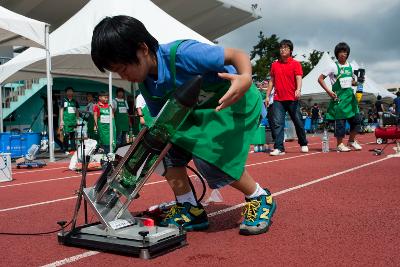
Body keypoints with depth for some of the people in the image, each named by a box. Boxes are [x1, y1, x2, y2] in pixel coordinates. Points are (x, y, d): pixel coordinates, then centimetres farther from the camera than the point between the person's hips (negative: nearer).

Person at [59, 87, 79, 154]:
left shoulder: (74, 102, 13)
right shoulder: (64, 100, 1)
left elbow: (77, 111, 18)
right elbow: (61, 110, 0)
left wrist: (77, 120, 14)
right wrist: (61, 120, -6)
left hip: (73, 121, 4)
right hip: (66, 121, -4)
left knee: (73, 135, 6)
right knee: (66, 135, -6)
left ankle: (73, 148, 12)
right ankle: (66, 149, 0)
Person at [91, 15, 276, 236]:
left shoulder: (182, 54, -30)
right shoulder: (148, 86, -6)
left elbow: (239, 55, -25)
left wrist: (246, 78, -46)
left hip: (236, 101, -7)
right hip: (199, 110, 8)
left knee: (211, 156, -26)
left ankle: (260, 199, -1)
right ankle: (190, 209, 5)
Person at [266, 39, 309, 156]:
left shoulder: (295, 64, 1)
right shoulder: (274, 65, 11)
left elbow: (298, 78, -10)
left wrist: (298, 90, -29)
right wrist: (267, 95, 11)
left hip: (292, 99, -2)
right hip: (278, 99, 2)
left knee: (298, 122, 7)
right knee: (278, 123, -7)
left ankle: (303, 145, 27)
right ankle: (279, 148, -5)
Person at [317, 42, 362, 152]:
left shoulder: (350, 66, 11)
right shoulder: (334, 66, -5)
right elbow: (320, 79, -7)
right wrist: (328, 91, -13)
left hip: (350, 96, 6)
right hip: (339, 97, -5)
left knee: (356, 119, 3)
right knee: (340, 121, -3)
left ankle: (352, 140, 21)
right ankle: (339, 144, 8)